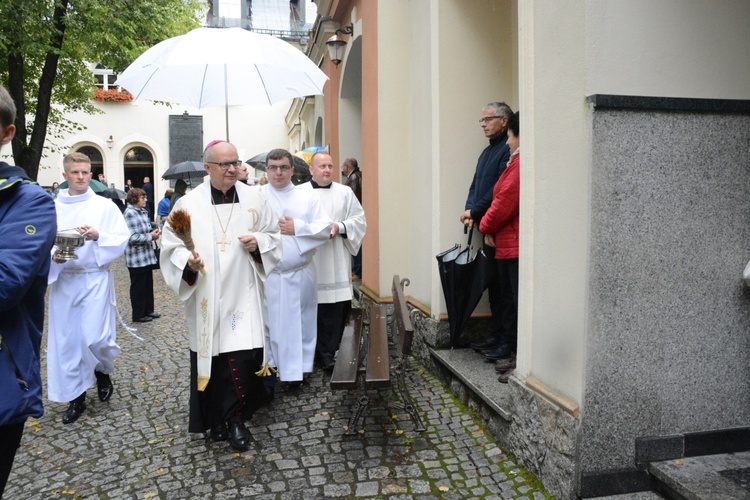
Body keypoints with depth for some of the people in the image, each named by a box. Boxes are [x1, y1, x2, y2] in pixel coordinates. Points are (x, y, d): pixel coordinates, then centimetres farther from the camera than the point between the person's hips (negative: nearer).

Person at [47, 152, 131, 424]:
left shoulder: (105, 206, 1)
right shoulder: (52, 208, 6)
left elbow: (122, 238, -2)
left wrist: (98, 236, -18)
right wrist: (53, 256, -14)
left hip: (96, 279, -2)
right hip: (63, 280, 3)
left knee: (94, 338, -8)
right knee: (67, 339, 6)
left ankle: (103, 372, 26)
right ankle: (76, 397, 22)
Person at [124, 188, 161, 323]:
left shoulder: (143, 212, 8)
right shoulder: (130, 213, -16)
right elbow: (132, 238, -22)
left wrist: (153, 232, 2)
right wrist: (150, 236, -16)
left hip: (147, 255, 8)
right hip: (136, 258, -8)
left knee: (148, 285, 17)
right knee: (138, 287, 5)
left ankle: (148, 310, 30)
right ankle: (138, 315, 17)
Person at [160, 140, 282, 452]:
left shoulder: (254, 199, 5)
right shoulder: (189, 203, -1)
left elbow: (274, 234, 13)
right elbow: (171, 244, 0)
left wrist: (258, 242, -7)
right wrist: (187, 262, -19)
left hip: (243, 295, 1)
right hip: (206, 297, 0)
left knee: (244, 354, -6)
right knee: (210, 355, 7)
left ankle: (234, 418, 14)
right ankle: (215, 419, 27)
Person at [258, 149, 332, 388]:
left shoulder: (307, 198, 6)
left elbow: (325, 228, -1)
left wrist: (297, 228, -10)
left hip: (300, 274, 2)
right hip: (267, 275, -1)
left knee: (300, 323, 9)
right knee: (269, 324, 5)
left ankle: (296, 369, 24)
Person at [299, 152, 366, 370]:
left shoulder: (345, 192, 10)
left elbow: (360, 219, 8)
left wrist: (340, 227, -8)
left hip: (337, 261, 2)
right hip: (310, 260, -2)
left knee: (338, 307, 1)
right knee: (316, 307, -1)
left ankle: (328, 351, 15)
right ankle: (325, 352, 12)